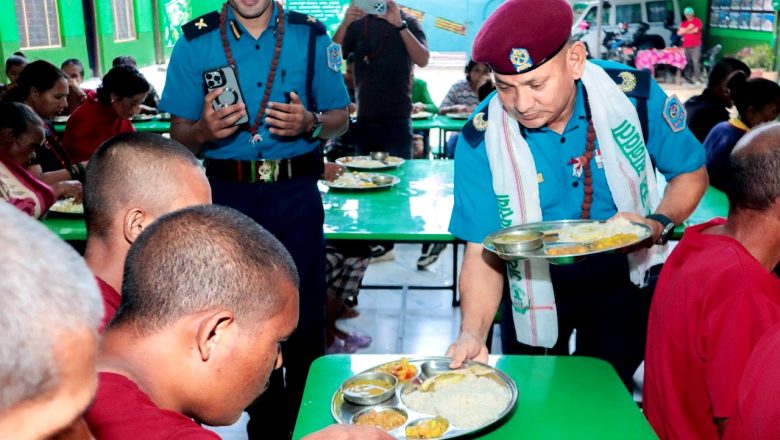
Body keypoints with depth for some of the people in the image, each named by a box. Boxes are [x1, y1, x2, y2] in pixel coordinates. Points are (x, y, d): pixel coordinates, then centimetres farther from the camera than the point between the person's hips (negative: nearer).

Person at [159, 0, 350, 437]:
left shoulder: (310, 36, 2)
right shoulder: (196, 41, 2)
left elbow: (340, 118, 6)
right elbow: (179, 133, 3)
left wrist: (310, 123, -15)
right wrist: (204, 129, -19)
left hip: (296, 193, 0)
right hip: (228, 194, 1)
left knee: (304, 316, 4)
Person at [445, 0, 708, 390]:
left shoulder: (634, 94, -21)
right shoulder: (480, 140, -22)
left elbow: (691, 173, -5)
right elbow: (483, 251, -20)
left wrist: (659, 223, -25)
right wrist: (472, 334, -35)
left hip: (624, 275, 0)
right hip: (534, 288, 1)